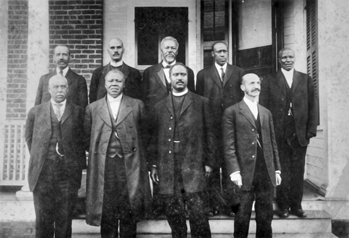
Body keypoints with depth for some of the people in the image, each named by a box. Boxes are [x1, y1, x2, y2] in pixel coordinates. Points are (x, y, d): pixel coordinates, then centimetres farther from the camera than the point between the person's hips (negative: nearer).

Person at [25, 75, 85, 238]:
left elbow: (82, 140, 10)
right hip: (42, 174, 1)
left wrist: (79, 162, 5)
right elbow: (29, 138, 18)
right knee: (43, 220, 7)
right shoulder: (35, 112, 8)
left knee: (64, 221, 6)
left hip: (69, 175, 0)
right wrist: (38, 158, 13)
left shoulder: (78, 112, 6)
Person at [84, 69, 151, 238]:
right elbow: (87, 137, 12)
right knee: (106, 212, 5)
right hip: (103, 166, 1)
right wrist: (97, 153, 6)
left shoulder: (137, 105, 6)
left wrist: (133, 151, 2)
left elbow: (143, 133, 6)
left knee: (130, 212, 4)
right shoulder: (92, 108, 9)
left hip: (130, 165, 0)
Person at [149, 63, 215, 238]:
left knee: (196, 210, -6)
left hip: (193, 164, -2)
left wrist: (209, 162, -1)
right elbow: (155, 137, 13)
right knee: (173, 211, 6)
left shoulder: (201, 102, 7)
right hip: (167, 166, 3)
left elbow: (209, 133, 5)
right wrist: (153, 164, 8)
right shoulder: (160, 106, 14)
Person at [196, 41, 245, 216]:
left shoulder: (238, 72, 11)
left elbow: (243, 97, 8)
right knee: (212, 166, 2)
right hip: (210, 127, 0)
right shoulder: (203, 74, 10)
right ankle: (213, 203, 10)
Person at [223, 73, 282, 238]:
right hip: (244, 173, -5)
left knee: (266, 216, 11)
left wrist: (277, 169, 10)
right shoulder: (232, 112, 0)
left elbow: (273, 143, 16)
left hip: (267, 173, 5)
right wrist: (234, 171, -14)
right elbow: (229, 146, -7)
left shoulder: (266, 113, 17)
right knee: (242, 216, 5)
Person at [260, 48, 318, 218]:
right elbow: (263, 107, 1)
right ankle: (283, 206, 13)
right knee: (281, 171, 2)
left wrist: (311, 129, 0)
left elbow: (312, 106, 9)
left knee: (298, 171, 6)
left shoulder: (306, 80, 12)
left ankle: (296, 205, 17)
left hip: (300, 133, 2)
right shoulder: (269, 81, 6)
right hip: (278, 133, -2)